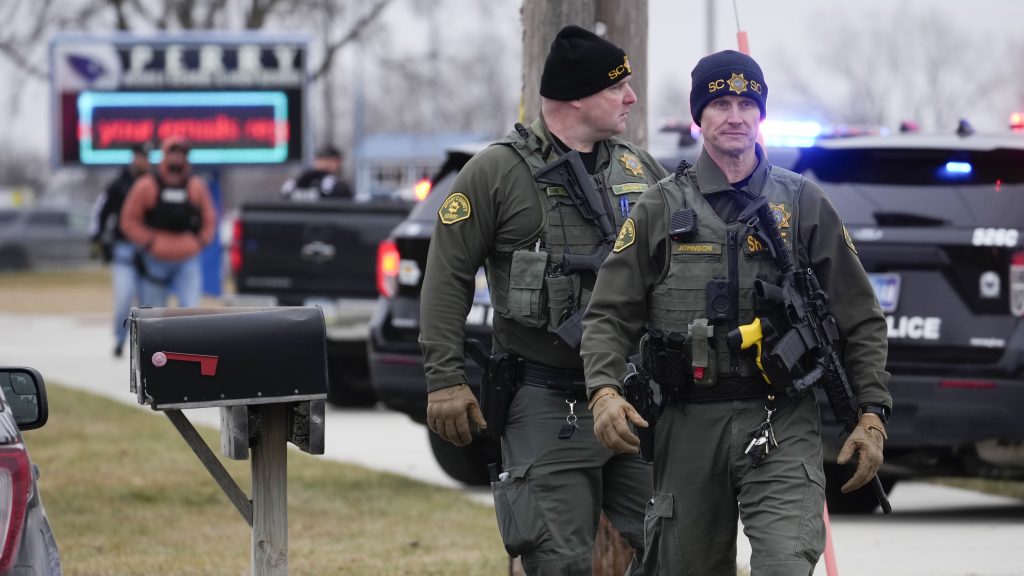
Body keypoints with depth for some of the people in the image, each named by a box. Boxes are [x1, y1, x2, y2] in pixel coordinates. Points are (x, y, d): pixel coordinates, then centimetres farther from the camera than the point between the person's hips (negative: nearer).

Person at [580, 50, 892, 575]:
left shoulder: (803, 205, 8)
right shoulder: (661, 208, 8)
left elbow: (860, 319, 10)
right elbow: (610, 314, 5)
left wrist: (872, 414, 1)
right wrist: (604, 390, -14)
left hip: (781, 425, -1)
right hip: (689, 427, 1)